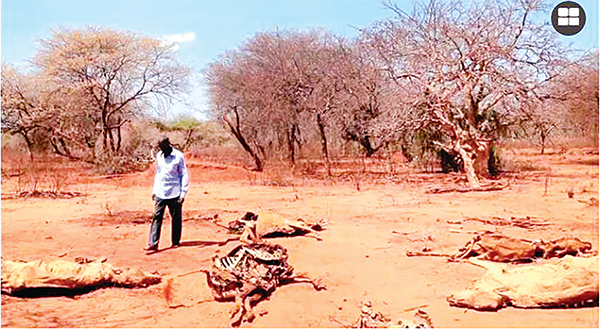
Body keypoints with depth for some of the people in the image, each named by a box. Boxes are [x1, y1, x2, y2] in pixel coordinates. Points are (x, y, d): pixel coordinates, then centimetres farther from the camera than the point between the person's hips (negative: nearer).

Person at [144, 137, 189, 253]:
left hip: (174, 193, -4)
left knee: (176, 218, 6)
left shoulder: (178, 156, -6)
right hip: (160, 193, 4)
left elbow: (184, 175, -5)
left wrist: (183, 192, -10)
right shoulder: (159, 156, 10)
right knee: (156, 217, -3)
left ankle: (175, 242, 19)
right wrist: (154, 190, 15)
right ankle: (153, 244, -4)